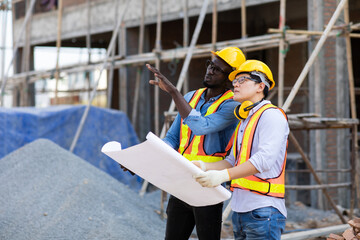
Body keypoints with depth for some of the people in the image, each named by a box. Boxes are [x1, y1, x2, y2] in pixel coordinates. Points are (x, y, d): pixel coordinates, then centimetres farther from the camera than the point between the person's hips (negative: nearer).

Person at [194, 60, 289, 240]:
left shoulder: (271, 115, -7)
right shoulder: (244, 120, 23)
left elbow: (265, 159, -21)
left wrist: (223, 175, -28)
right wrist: (205, 166, 4)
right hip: (240, 210, 9)